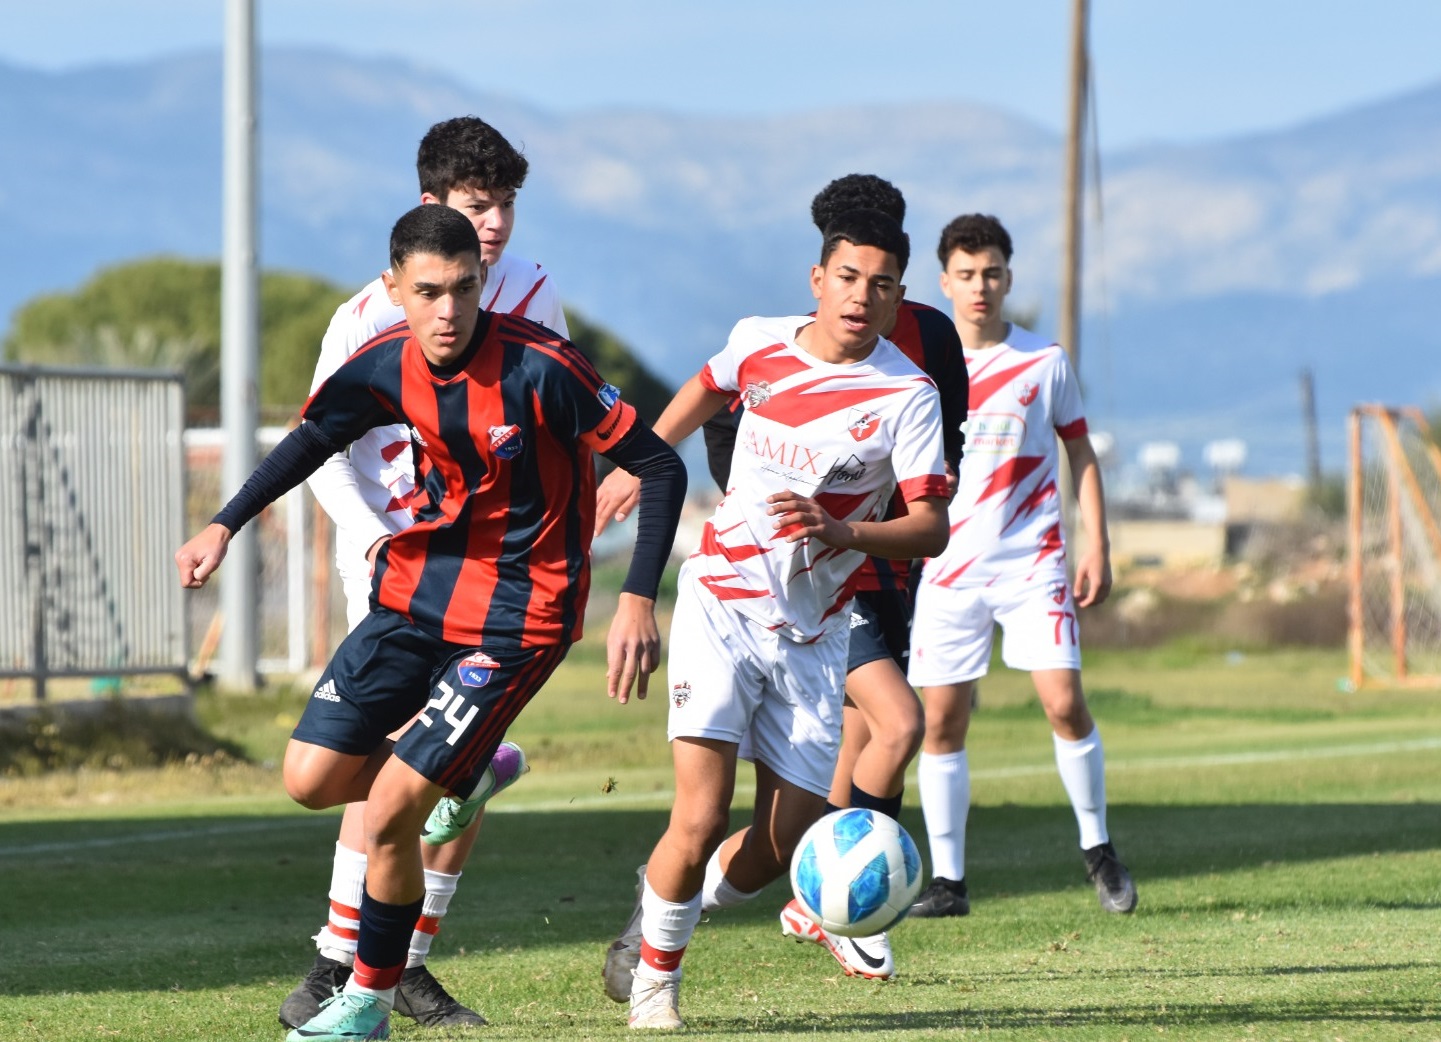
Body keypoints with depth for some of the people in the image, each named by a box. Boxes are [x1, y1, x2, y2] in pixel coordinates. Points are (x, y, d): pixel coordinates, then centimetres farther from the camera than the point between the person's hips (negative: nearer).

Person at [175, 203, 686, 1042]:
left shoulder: (539, 368, -24)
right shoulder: (388, 366, -7)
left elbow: (660, 466, -17)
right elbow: (315, 440, 14)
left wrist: (639, 601, -24)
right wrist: (225, 526, 5)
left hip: (516, 614, -6)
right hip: (419, 587, 6)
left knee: (389, 812, -11)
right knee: (311, 779, 4)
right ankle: (466, 768, 32)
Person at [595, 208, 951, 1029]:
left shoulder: (908, 395, -10)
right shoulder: (758, 344, -2)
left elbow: (931, 529, -15)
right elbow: (706, 391, 22)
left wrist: (841, 532, -33)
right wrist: (639, 466, 33)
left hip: (812, 635, 1)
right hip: (722, 604, -1)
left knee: (784, 845, -2)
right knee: (702, 820, -15)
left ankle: (679, 908, 29)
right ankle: (655, 976, 8)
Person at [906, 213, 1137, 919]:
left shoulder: (1044, 362, 2)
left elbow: (1081, 455, 10)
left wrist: (1097, 548, 3)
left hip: (1032, 563, -1)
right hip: (949, 568, 1)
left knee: (1064, 702, -12)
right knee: (941, 719, -2)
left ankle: (1098, 849, 6)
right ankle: (947, 879, 5)